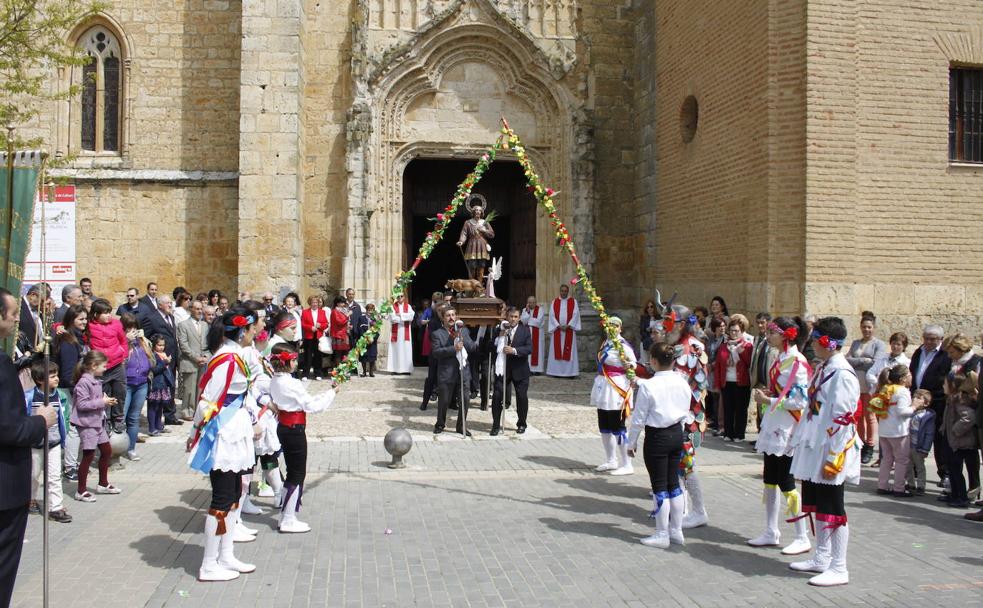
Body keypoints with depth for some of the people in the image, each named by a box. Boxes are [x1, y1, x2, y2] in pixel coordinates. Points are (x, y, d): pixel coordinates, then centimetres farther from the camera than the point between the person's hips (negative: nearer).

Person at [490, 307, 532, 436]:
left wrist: (514, 350, -24)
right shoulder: (500, 329, -1)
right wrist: (501, 335, -19)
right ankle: (496, 425, 9)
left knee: (522, 397, 6)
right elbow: (492, 347, -7)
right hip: (502, 368, 0)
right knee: (497, 396, -3)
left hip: (519, 369, 0)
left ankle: (522, 424, 24)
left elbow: (529, 348, -11)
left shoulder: (525, 330, -1)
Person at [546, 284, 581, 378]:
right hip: (557, 330, 1)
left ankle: (570, 372, -1)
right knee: (557, 351, 0)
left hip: (569, 330, -1)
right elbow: (552, 315, 1)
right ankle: (556, 371, 2)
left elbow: (575, 314, -2)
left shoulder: (573, 302, 6)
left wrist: (568, 325, -13)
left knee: (569, 351, -2)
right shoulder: (554, 302, 9)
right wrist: (559, 326, -11)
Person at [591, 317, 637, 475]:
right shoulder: (605, 343, 11)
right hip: (603, 388, 8)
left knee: (617, 427, -6)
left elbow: (633, 365, -16)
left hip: (616, 389, -8)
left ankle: (627, 465, 1)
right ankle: (611, 461, 26)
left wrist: (629, 365, -37)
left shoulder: (623, 345, -13)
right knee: (604, 426, 14)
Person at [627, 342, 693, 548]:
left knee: (659, 485, 3)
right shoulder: (682, 383, -1)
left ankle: (662, 535, 11)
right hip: (677, 434, 6)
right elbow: (686, 413, 9)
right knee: (673, 481, 16)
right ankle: (676, 531, 24)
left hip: (657, 437, -6)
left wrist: (632, 442, -1)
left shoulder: (648, 386, -18)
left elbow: (639, 418, -12)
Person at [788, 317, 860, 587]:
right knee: (817, 506, 17)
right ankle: (821, 558, 30)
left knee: (832, 509, -2)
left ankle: (838, 569, 8)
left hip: (830, 453, -10)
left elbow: (842, 420, -21)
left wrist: (833, 460, -20)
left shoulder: (842, 374, -18)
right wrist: (801, 441, 19)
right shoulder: (823, 369, 12)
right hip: (814, 449, 10)